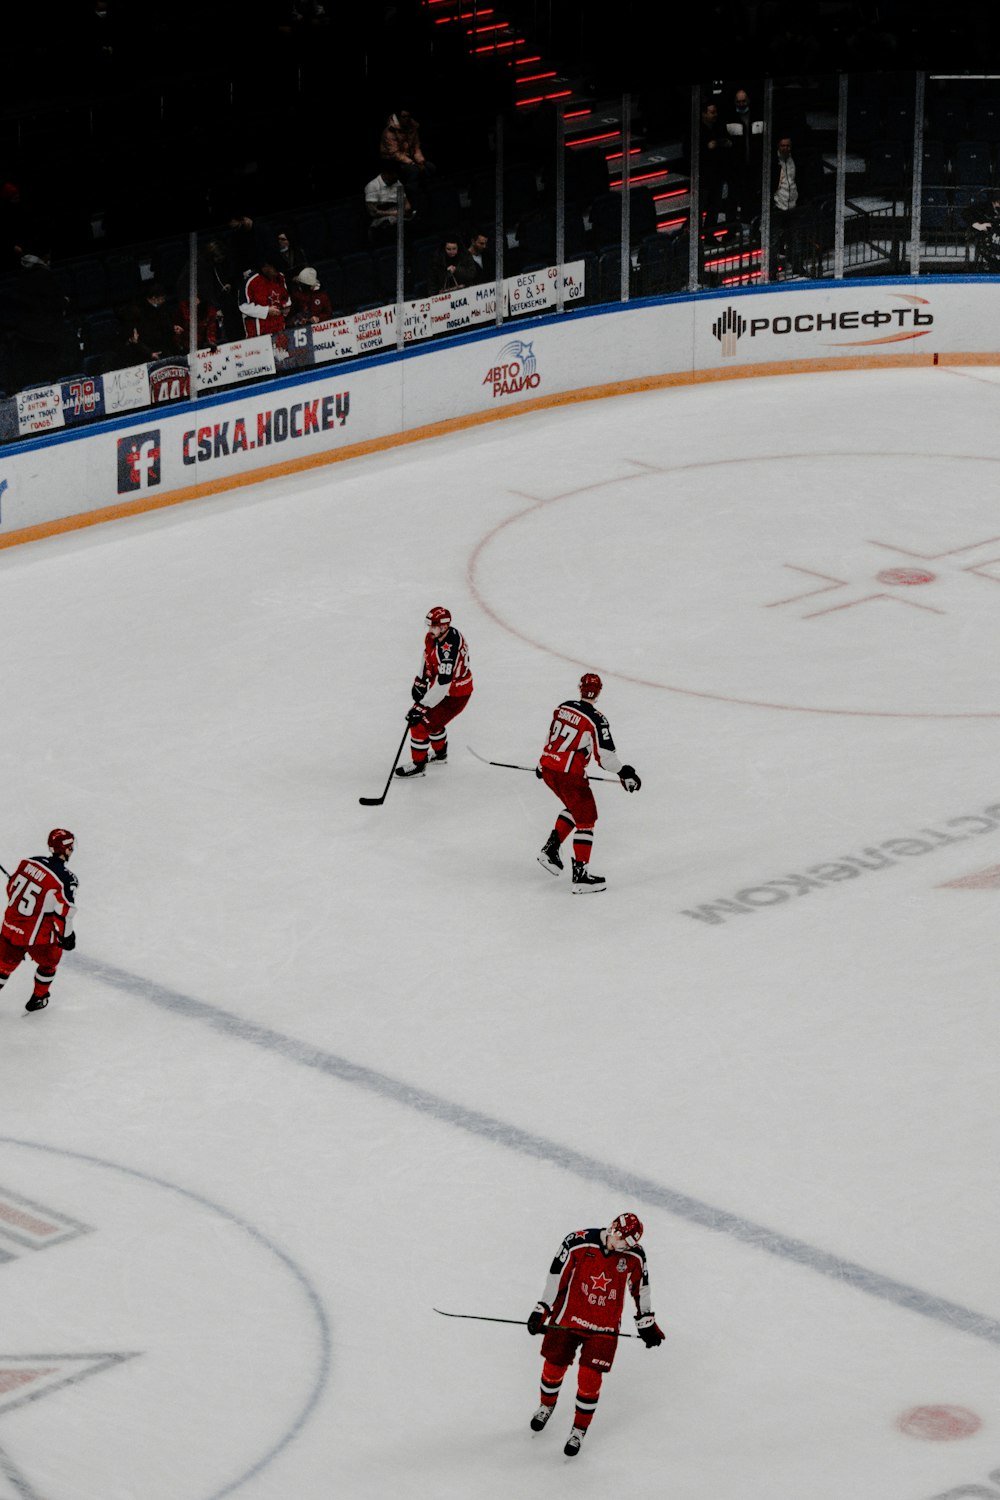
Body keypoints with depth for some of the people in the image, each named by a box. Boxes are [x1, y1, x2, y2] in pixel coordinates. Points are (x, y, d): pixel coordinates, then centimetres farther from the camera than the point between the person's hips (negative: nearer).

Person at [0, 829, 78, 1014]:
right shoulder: (66, 879, -20)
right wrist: (66, 936, -2)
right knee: (50, 960, 26)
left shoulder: (30, 862, -2)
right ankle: (38, 998, 36)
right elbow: (64, 912, -18)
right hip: (37, 934, -5)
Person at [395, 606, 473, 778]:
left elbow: (441, 686, -37)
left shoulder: (448, 650, -37)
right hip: (441, 687, 10)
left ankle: (418, 765, 10)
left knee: (420, 723, -7)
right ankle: (440, 753, 51)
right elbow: (428, 658, 13)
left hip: (454, 696, -10)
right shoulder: (434, 635, -8)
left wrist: (421, 707, -34)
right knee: (431, 718, 29)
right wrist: (420, 682, 10)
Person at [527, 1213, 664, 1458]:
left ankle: (579, 1431, 14)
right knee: (553, 1367, 12)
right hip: (568, 1317, 0)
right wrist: (542, 1310, -6)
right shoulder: (578, 1244, -18)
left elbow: (640, 1287, 7)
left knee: (590, 1379, -5)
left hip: (604, 1327, 0)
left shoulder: (634, 1256, -9)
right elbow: (556, 1275, -9)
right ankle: (547, 1405, 44)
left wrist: (646, 1323, 15)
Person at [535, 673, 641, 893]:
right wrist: (624, 773, -3)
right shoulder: (596, 720, -14)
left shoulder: (564, 707, 7)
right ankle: (580, 875, -3)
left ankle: (550, 849, 22)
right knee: (586, 819, 2)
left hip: (547, 767, 8)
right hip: (569, 775, -7)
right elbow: (604, 755, -15)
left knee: (575, 807, 27)